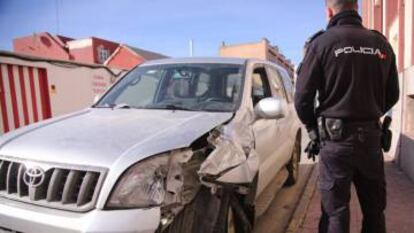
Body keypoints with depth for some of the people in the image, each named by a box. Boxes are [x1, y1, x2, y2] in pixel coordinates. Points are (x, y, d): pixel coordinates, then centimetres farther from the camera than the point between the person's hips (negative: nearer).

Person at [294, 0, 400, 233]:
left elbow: (303, 96, -8)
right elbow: (392, 95, 12)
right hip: (372, 136, 5)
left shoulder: (323, 42, -7)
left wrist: (314, 127, 9)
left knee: (336, 211, 5)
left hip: (336, 137, -4)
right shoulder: (381, 43, 7)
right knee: (375, 209, 19)